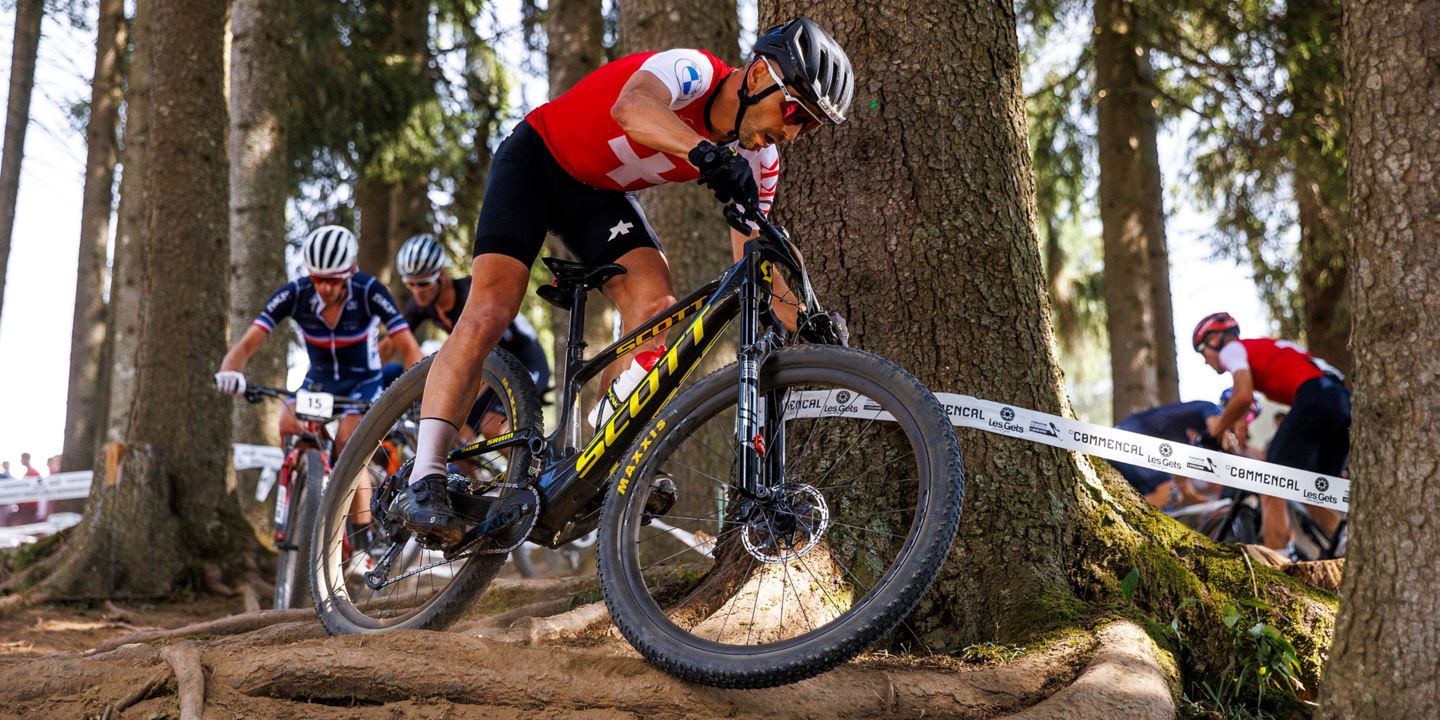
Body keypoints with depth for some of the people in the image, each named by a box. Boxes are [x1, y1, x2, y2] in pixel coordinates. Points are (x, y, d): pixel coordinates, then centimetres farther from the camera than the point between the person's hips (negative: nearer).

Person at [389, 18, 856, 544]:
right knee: (490, 309, -19)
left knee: (654, 304, -18)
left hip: (602, 195, 6)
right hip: (537, 160, -6)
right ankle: (423, 485, -19)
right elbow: (631, 108, -52)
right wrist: (708, 153, -69)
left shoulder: (757, 160, -11)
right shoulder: (694, 70, -29)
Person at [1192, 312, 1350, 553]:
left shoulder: (1231, 349, 11)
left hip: (1314, 398, -9)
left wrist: (1217, 426, 9)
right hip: (1344, 398, 9)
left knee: (1271, 492, -4)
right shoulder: (1266, 347, 36)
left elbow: (1243, 396, -6)